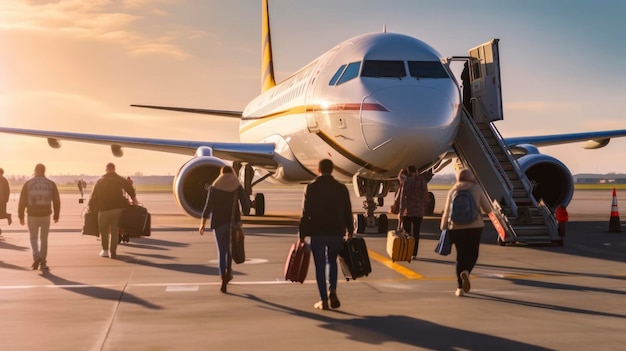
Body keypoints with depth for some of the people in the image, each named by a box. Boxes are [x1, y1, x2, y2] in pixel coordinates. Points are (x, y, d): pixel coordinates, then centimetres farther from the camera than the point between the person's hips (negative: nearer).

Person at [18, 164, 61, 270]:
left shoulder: (28, 183, -1)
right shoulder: (51, 184, 1)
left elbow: (22, 201, -2)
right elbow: (56, 201, 2)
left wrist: (21, 216, 5)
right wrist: (56, 215, 13)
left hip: (32, 215, -1)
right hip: (46, 215, 1)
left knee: (33, 238, 14)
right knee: (44, 239, 13)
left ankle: (36, 257, -9)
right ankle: (43, 263, 13)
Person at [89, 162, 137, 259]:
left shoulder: (100, 180, 6)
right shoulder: (120, 179, 7)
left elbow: (93, 196, 6)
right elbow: (131, 189, -2)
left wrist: (91, 209, 10)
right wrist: (134, 200, 7)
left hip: (104, 208, -1)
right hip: (118, 207, 1)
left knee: (103, 230, 14)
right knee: (115, 231, 5)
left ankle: (105, 250, 14)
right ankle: (113, 252, 1)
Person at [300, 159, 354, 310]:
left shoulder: (311, 188, -5)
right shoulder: (341, 188, 1)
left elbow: (306, 213, -7)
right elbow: (348, 212, 4)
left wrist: (302, 235, -2)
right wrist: (350, 232, 14)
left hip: (317, 233, -2)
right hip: (336, 232, 2)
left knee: (320, 266, 6)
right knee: (332, 261, 21)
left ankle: (323, 300, 5)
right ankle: (332, 291, 2)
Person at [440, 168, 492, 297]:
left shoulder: (453, 191, 5)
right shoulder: (476, 189, 1)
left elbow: (446, 212, 4)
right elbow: (488, 210, 2)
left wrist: (443, 228, 11)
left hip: (456, 227, 2)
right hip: (474, 227, -2)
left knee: (461, 256, 11)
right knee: (473, 254, 11)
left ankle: (460, 287, 7)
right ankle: (466, 271, -21)